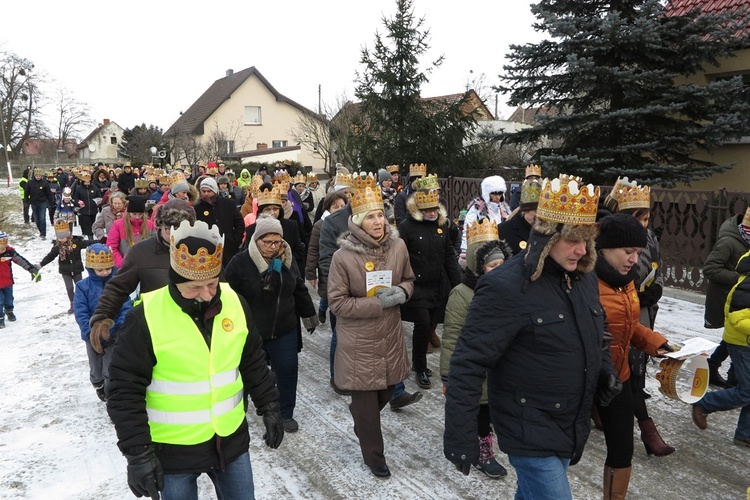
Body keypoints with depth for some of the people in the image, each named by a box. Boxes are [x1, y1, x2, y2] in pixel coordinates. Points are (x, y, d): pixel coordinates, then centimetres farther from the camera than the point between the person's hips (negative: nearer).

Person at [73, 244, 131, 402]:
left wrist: (122, 326, -28)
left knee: (111, 370, 5)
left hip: (114, 335, -2)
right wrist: (90, 333, -24)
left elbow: (126, 307, -13)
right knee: (96, 367, 25)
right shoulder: (83, 286, -9)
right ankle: (98, 385, 54)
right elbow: (80, 312, -14)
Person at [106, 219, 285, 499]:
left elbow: (254, 363, 7)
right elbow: (125, 389, -13)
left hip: (232, 440, 4)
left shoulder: (234, 304, -6)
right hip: (172, 449, -4)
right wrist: (138, 451, -14)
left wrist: (269, 408, 8)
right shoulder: (147, 317, -20)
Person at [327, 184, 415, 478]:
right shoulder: (343, 256, -18)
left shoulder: (398, 246, -6)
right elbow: (337, 302, -14)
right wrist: (379, 303, -21)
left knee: (387, 389, 21)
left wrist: (401, 291, -13)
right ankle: (374, 457, 32)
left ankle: (360, 416, 54)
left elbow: (409, 280, 11)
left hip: (390, 335, 4)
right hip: (359, 341, -4)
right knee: (366, 402, 9)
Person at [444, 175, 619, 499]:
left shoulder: (584, 278, 2)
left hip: (573, 429, 8)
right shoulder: (506, 288, -24)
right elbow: (468, 365, -23)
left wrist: (605, 372, 0)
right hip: (531, 434, -7)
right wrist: (460, 437, -22)